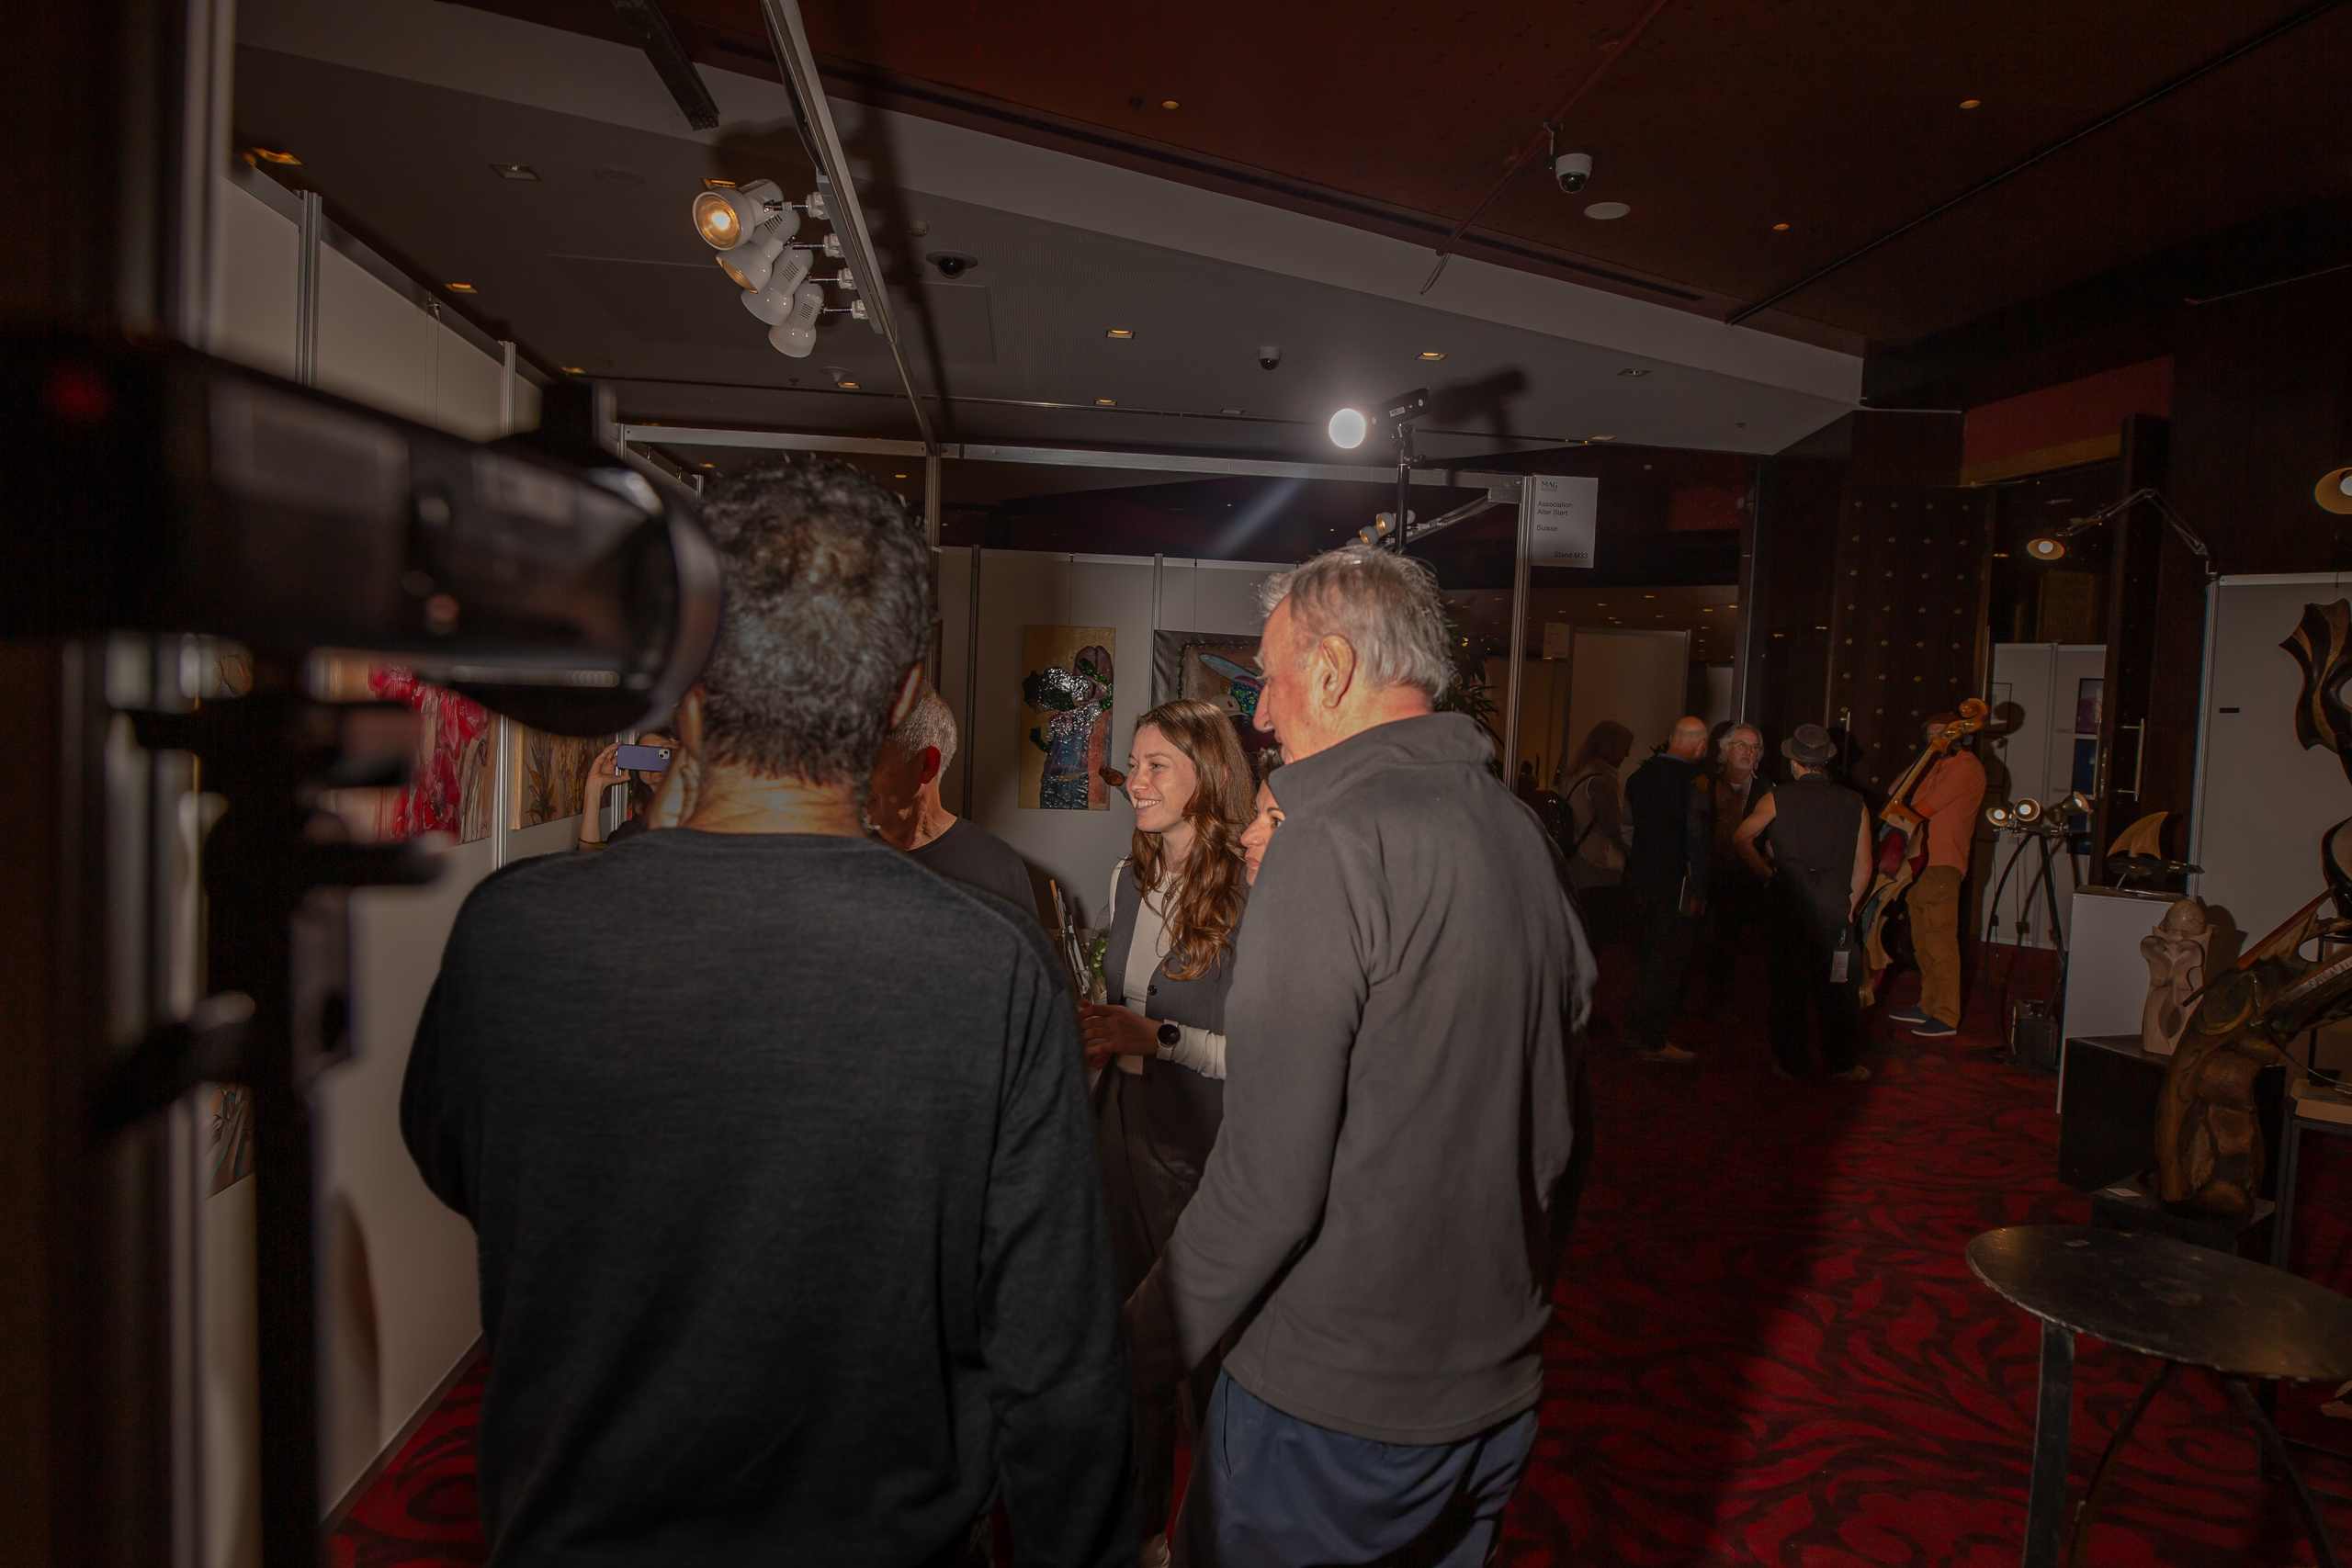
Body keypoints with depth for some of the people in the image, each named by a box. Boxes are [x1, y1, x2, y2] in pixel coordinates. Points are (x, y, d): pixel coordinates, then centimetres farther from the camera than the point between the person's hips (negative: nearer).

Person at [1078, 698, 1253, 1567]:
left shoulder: (1254, 890, -19)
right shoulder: (1129, 876, 5)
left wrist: (1156, 1037, -25)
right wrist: (1094, 1023, 0)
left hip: (1207, 1151, -6)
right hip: (1127, 1132, 7)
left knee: (1206, 1350, 10)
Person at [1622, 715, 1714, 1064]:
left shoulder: (1640, 775, 5)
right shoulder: (1694, 781, -15)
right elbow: (1698, 839, -17)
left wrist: (1634, 871, 16)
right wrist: (1698, 889, -12)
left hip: (1641, 880, 7)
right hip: (1677, 884, -7)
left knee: (1646, 957, 19)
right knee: (1670, 960, 2)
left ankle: (1636, 1026, 30)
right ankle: (1653, 1041, 7)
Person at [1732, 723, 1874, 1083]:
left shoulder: (1778, 799, -1)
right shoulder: (1855, 804, 4)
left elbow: (1741, 839, -8)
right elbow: (1863, 867, 5)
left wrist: (1767, 874, 3)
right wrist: (1848, 905, 14)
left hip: (1789, 903, 0)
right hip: (1835, 907, 1)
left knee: (1789, 986, 8)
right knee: (1839, 987, 9)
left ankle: (1791, 1063, 15)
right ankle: (1843, 1064, 15)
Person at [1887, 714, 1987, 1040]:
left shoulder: (1966, 767, -10)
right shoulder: (1940, 765, 21)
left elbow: (1924, 809, -15)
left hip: (1942, 865, -10)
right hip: (1921, 863, 10)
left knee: (1940, 942, -9)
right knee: (1923, 942, 15)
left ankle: (1946, 1018, -5)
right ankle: (1927, 1006, 24)